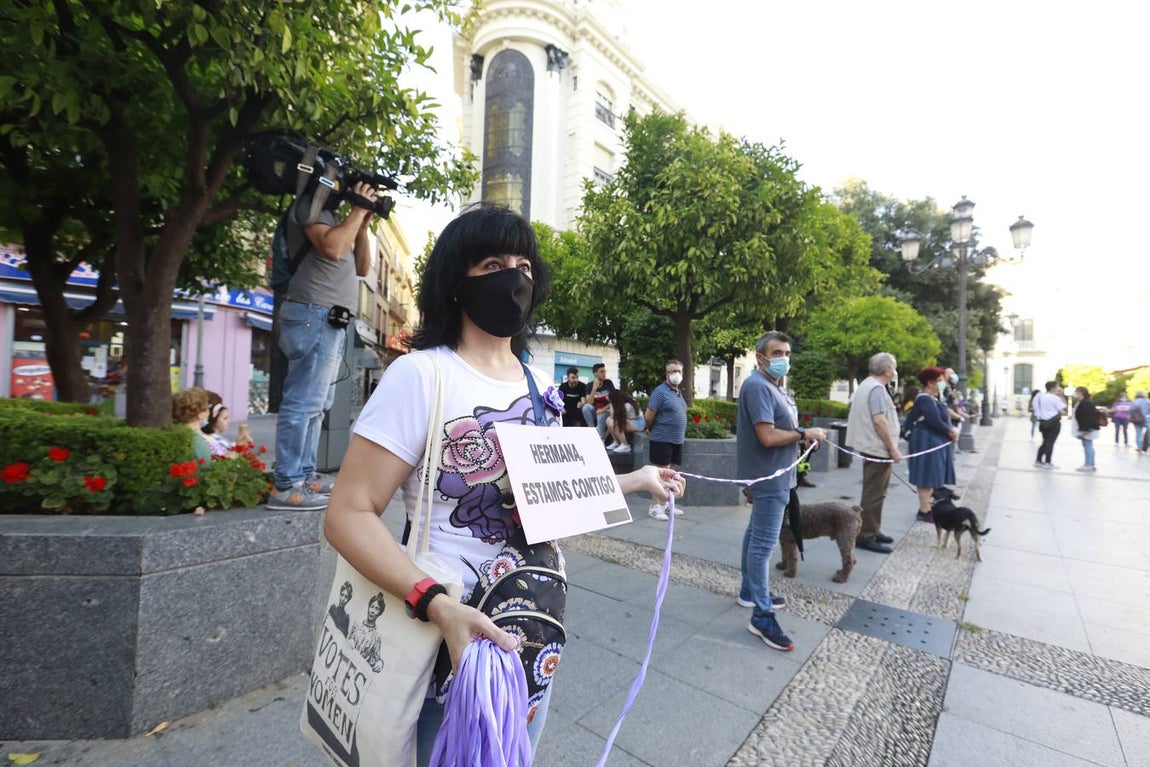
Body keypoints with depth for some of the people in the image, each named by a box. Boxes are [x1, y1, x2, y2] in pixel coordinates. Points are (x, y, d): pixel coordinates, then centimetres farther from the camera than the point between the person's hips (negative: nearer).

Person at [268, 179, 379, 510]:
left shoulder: (331, 213, 24)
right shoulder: (311, 204, -1)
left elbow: (362, 267, 20)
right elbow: (331, 247, -20)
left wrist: (363, 224, 12)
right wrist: (358, 210, -7)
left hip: (331, 319, 10)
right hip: (315, 316, -10)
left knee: (315, 404, 10)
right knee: (304, 402, -11)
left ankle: (305, 475, 18)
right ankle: (286, 486, -7)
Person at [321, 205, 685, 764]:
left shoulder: (539, 384, 3)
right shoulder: (422, 373, -18)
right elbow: (349, 515, -20)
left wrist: (635, 481, 11)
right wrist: (438, 607, -31)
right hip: (456, 621, -6)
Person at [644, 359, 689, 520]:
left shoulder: (679, 392, 13)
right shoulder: (660, 391, -13)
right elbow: (648, 416, -14)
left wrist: (682, 434, 16)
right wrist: (651, 429, 1)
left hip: (677, 439, 8)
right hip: (663, 439, -8)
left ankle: (665, 503, 25)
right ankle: (655, 507, 2)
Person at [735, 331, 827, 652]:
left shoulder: (773, 385, 14)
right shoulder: (759, 386, -19)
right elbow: (768, 436, -25)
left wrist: (804, 434, 0)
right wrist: (805, 433, -13)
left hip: (770, 474, 11)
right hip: (769, 476, -11)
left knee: (756, 534, 19)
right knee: (764, 542, -6)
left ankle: (749, 592, 33)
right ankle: (761, 616, 2)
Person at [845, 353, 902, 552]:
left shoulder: (865, 385, 15)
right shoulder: (877, 389, -17)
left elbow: (854, 413, 22)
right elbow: (879, 421, -24)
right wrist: (893, 449, -19)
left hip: (870, 447, 11)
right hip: (879, 449, -11)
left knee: (873, 493, 18)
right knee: (874, 495, -5)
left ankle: (872, 531, 27)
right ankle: (866, 537, 0)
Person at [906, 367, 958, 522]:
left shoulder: (933, 398, 14)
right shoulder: (925, 399, -18)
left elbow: (942, 417, 14)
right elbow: (935, 422, -23)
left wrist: (951, 429, -4)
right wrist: (951, 433, -7)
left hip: (935, 442, 10)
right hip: (928, 442, -10)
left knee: (932, 476, 16)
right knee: (927, 478, -5)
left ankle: (930, 506, 25)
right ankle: (924, 512, 1)